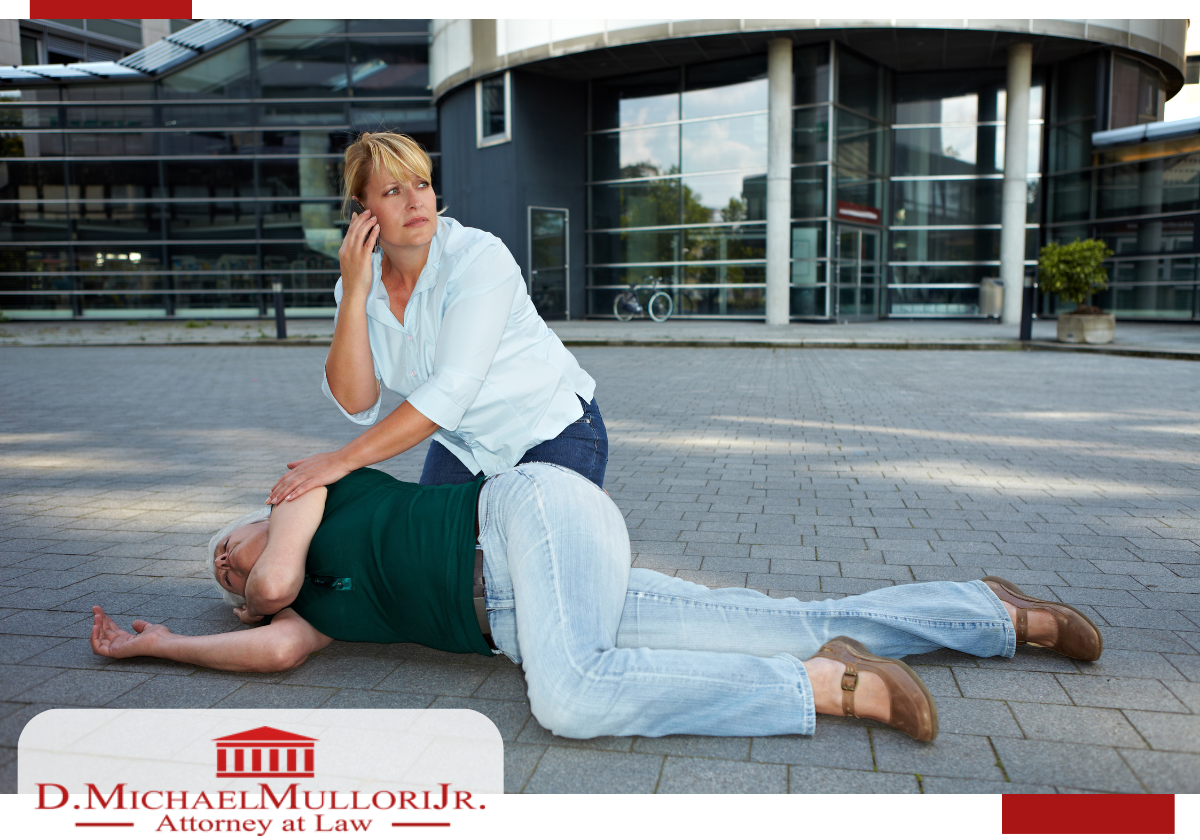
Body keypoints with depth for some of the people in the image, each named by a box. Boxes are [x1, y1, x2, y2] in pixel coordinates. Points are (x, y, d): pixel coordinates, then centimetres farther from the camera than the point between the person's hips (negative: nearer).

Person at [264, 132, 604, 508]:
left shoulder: (480, 258, -25)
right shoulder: (361, 282, -8)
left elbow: (451, 391, -33)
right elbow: (356, 403, -16)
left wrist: (341, 460, -32)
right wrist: (354, 292, -25)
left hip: (554, 428, -5)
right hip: (463, 444, 5)